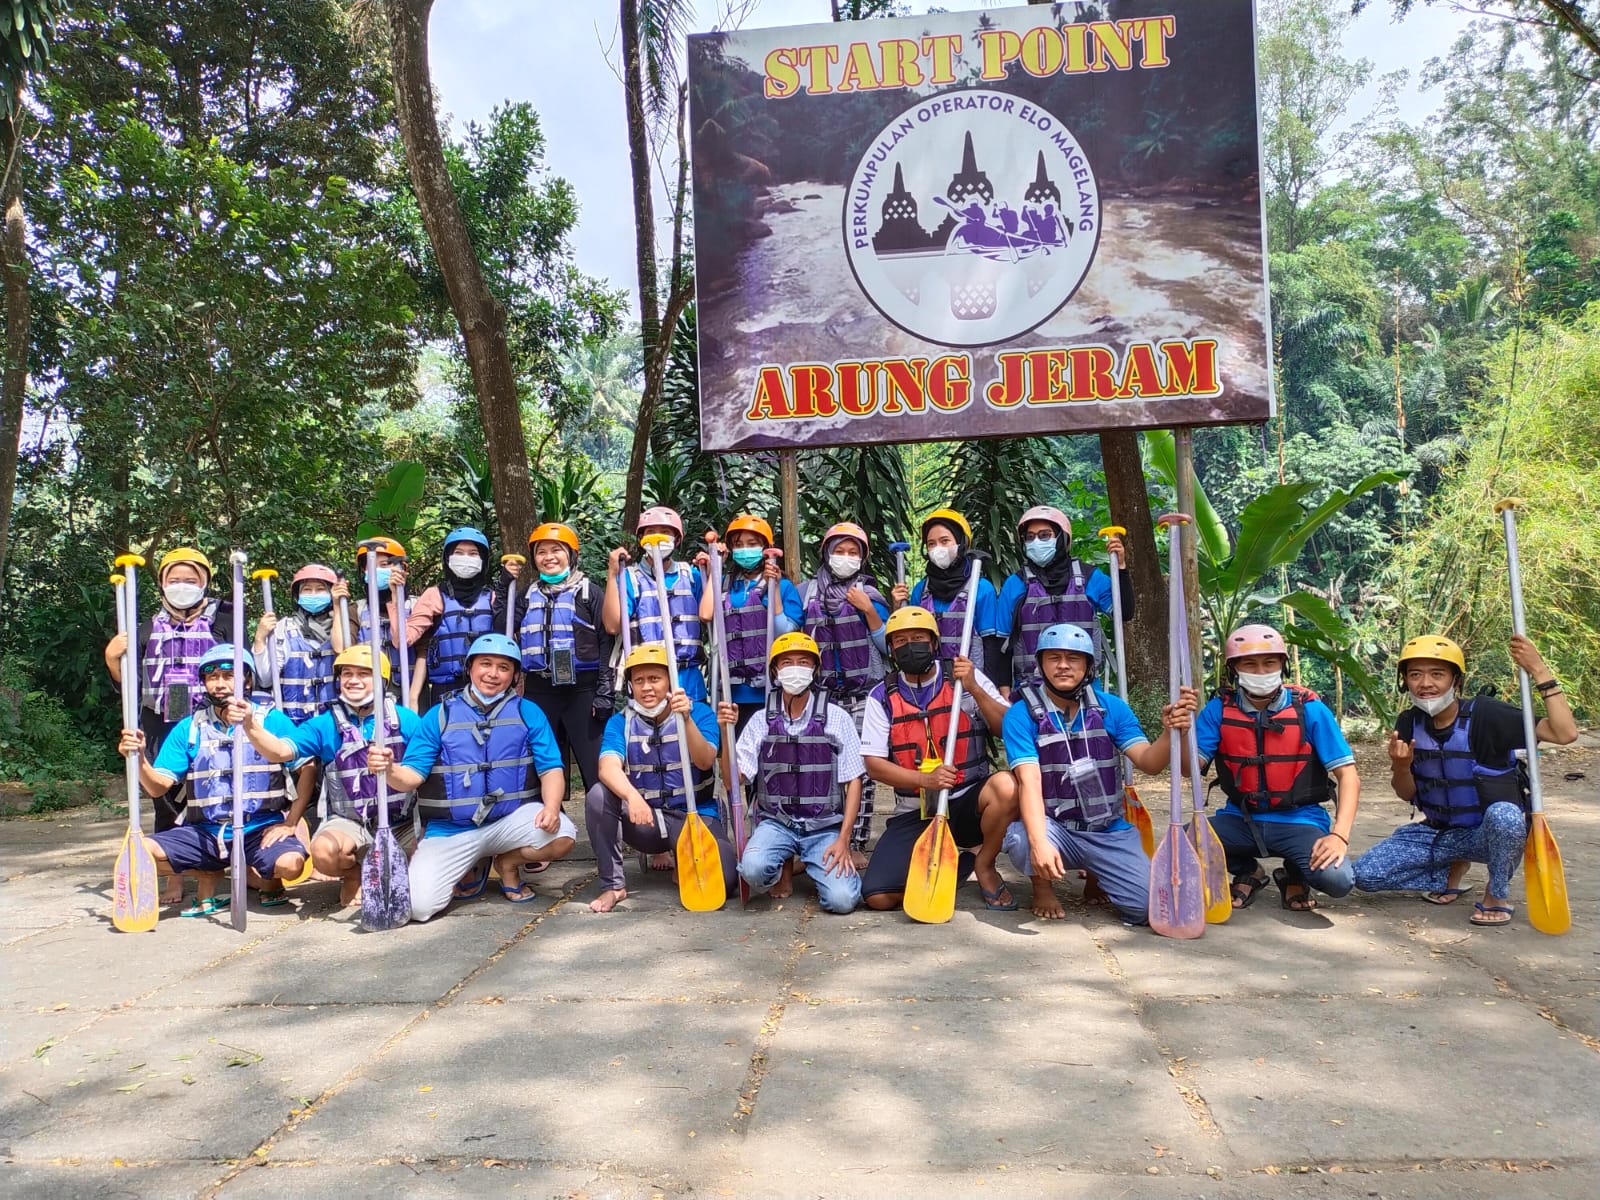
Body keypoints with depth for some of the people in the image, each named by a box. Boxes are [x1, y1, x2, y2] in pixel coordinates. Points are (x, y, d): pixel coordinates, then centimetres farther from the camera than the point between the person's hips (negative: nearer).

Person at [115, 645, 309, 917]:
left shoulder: (272, 719, -1)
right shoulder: (189, 728, 9)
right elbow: (158, 787, 4)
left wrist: (290, 823, -12)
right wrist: (139, 759, -15)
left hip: (261, 828, -3)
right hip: (205, 832, 3)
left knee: (290, 862, -32)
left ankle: (265, 879, 8)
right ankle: (209, 876, 9)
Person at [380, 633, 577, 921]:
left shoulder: (528, 713, 4)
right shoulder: (439, 715, 4)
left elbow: (551, 768, -2)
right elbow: (413, 775, -2)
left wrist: (551, 807, -23)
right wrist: (389, 770, -27)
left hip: (511, 820, 0)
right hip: (450, 831, 0)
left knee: (562, 835, -29)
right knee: (418, 906, -19)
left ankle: (508, 864, 6)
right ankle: (467, 867, 17)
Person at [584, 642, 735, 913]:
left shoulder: (699, 713, -3)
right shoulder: (620, 723, -1)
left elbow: (705, 762, -19)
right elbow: (608, 767, -20)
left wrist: (686, 719, -35)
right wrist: (632, 795, -41)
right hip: (644, 820, 1)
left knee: (721, 879, -26)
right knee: (598, 795, -26)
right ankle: (613, 884, -12)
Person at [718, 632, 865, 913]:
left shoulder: (836, 718, -1)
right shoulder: (762, 722, 2)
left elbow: (853, 781, 0)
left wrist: (843, 839, -8)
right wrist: (726, 731, -15)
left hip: (825, 826, 0)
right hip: (776, 823, 1)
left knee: (842, 900, -21)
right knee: (753, 869, -31)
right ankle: (782, 867, 6)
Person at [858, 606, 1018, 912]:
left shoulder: (967, 678, -2)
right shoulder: (882, 697, 0)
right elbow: (874, 765, -4)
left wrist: (974, 689, -21)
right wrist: (926, 779, -20)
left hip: (967, 804, -1)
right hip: (914, 813, 1)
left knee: (1006, 785, -35)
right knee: (878, 896, -18)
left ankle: (984, 866, -5)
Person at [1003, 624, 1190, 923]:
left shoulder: (1112, 708, 2)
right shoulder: (1021, 715, -9)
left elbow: (1148, 763, -8)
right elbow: (1029, 781, -21)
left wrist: (1170, 733, -30)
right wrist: (1039, 842, -36)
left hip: (1109, 832, 3)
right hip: (1053, 828, -3)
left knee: (1150, 907, -15)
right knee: (1021, 839, -37)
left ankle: (1096, 877, 21)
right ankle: (1042, 888, 2)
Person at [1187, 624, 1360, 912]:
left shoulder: (1310, 709, -8)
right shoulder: (1219, 709, -4)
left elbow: (1348, 775, -9)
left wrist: (1339, 835, -23)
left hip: (1299, 821, -1)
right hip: (1241, 820, 2)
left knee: (1337, 879, -30)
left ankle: (1294, 877, 11)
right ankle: (1247, 873, 9)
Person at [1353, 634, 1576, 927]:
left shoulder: (1485, 714, -18)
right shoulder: (1409, 724, -4)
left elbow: (1565, 733, -28)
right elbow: (1406, 794, 1)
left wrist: (1539, 671, -29)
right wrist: (1401, 767, -22)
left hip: (1492, 833, -4)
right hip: (1438, 833, 5)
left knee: (1503, 814, -41)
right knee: (1365, 875, -12)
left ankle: (1498, 893, -11)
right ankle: (1453, 872, 12)